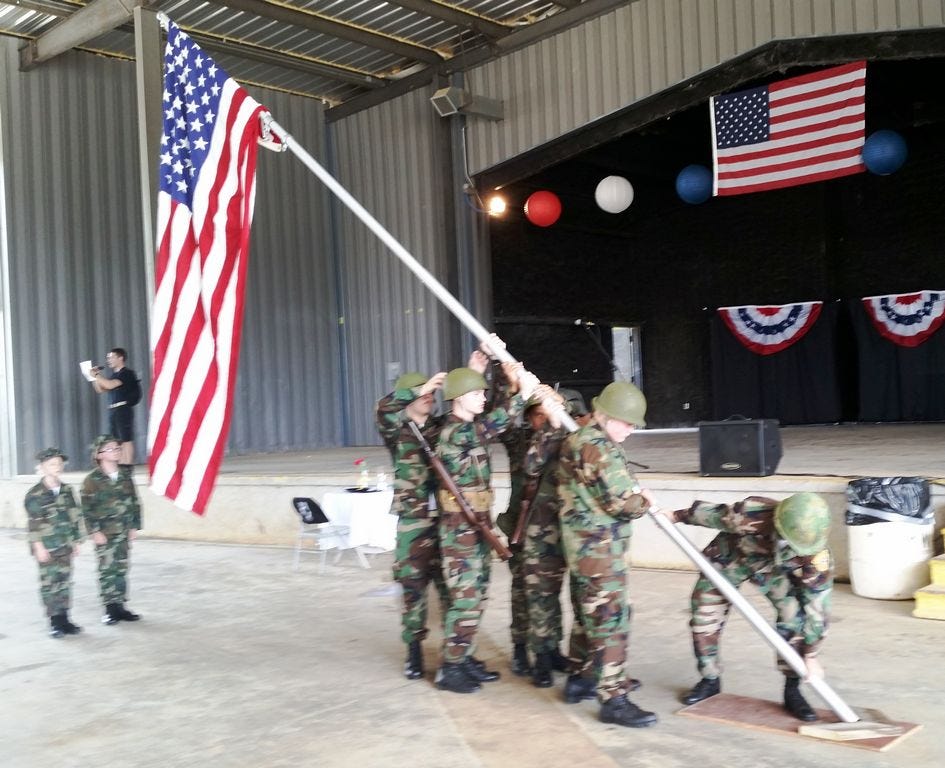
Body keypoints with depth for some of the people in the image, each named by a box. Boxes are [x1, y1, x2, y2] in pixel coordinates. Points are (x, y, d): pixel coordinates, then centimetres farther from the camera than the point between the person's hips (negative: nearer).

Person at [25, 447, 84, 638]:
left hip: (65, 546, 5)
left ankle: (64, 619, 16)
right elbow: (33, 523, -11)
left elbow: (74, 517, 14)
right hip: (47, 548, -5)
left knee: (65, 583, 8)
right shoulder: (35, 494, -8)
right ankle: (55, 622, 6)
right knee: (50, 584, -1)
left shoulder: (66, 491, 9)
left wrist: (76, 540, 12)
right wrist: (39, 546, -15)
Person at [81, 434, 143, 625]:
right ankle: (109, 609, 7)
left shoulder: (125, 475, 8)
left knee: (121, 569, 9)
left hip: (124, 532, 4)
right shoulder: (92, 479, -5)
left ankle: (120, 606, 17)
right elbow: (87, 508, -7)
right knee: (107, 570, -1)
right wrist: (94, 531, -12)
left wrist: (134, 526, 7)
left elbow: (134, 502, 11)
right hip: (105, 533, -4)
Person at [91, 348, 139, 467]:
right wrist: (94, 378, 9)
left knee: (126, 440, -9)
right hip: (113, 411, 9)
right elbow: (100, 390, 23)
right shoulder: (114, 375, 20)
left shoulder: (126, 373, -6)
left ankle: (128, 466, -10)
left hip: (123, 409, -9)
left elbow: (110, 385, -18)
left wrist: (97, 375, -9)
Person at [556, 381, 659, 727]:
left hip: (591, 545, 11)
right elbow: (624, 503, -20)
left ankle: (585, 677, 32)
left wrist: (634, 491, 3)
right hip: (598, 547, -11)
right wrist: (643, 502, 1)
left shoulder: (580, 439, 13)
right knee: (611, 620, -7)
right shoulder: (598, 447, -19)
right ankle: (613, 700, -2)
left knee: (596, 615, 20)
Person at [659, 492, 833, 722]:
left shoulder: (817, 557, -35)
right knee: (704, 615, -1)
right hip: (731, 556, 0)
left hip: (775, 567, 0)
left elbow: (818, 605, -24)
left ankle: (792, 690, -4)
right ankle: (710, 680, 22)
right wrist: (677, 516, -4)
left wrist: (811, 655, -17)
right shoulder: (751, 515, -43)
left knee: (795, 613, -20)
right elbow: (717, 514, -22)